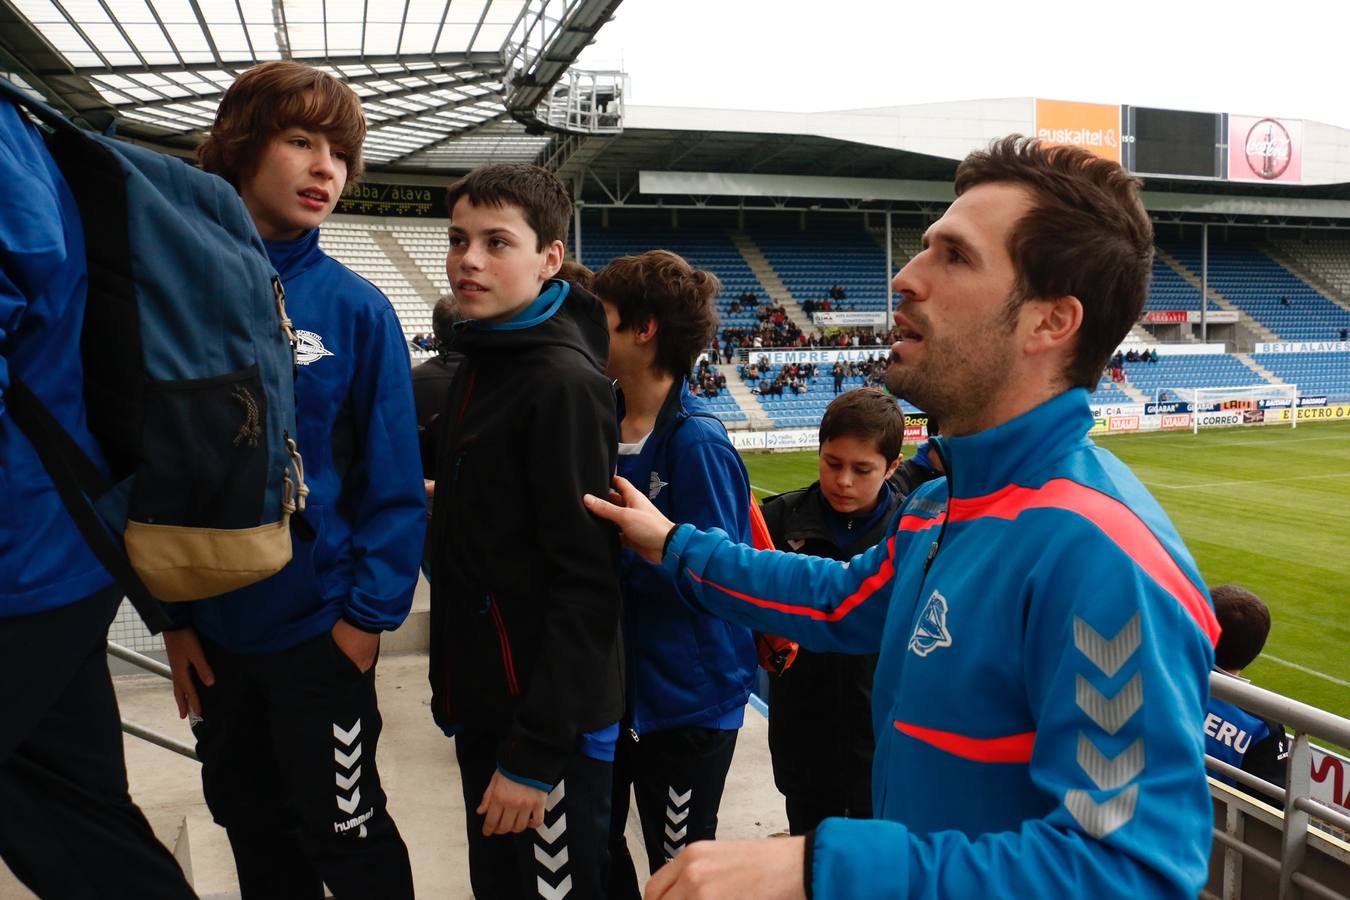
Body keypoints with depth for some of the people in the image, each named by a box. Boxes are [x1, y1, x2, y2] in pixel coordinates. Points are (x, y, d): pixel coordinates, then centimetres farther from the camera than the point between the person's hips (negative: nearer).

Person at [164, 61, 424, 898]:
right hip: (212, 626, 4)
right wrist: (170, 610, -2)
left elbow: (393, 478, -9)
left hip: (319, 627, -3)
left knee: (344, 832, 10)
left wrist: (368, 610, -13)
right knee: (251, 826, 21)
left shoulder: (355, 309, -10)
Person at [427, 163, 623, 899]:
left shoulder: (566, 382, -18)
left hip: (548, 721, -8)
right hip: (481, 705, 8)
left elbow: (585, 582, -21)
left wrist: (536, 750, -21)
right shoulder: (477, 366, 9)